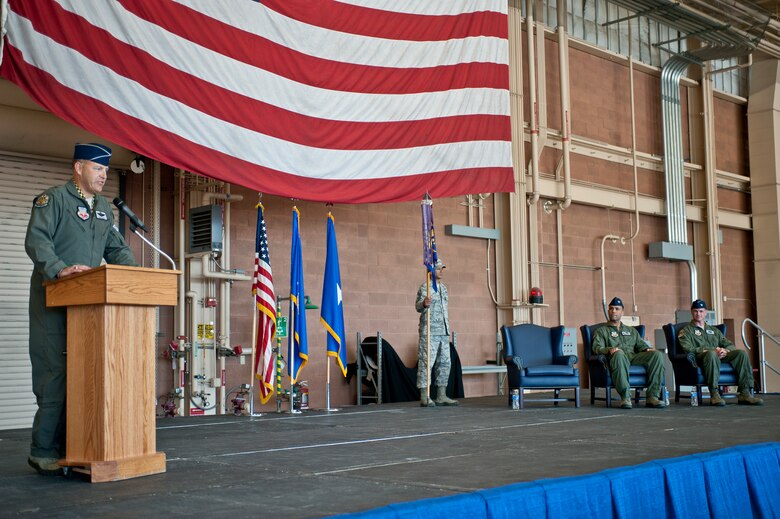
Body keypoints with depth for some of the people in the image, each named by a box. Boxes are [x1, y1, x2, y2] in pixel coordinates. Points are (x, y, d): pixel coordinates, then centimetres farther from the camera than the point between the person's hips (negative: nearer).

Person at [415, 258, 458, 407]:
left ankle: (441, 396, 13)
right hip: (429, 332, -8)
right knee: (426, 362, -9)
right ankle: (424, 397, -8)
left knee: (445, 363, 7)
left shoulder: (443, 288, 19)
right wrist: (424, 303, -39)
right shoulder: (425, 287, -5)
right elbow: (418, 306, -16)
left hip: (443, 332, 8)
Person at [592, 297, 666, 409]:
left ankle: (652, 396, -30)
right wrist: (609, 350, -16)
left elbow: (641, 344, 23)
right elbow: (597, 348, 6)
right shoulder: (602, 331, 24)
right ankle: (625, 397, -46)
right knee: (619, 353, -42)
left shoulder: (632, 330, 37)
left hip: (634, 357, 4)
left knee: (657, 354, -25)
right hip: (618, 358, -4)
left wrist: (648, 349, -2)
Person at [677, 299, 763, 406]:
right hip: (700, 357, -5)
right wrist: (710, 350, -15)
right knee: (711, 354, -41)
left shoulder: (714, 330, 34)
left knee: (742, 353, -22)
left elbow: (731, 345, 23)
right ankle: (714, 394, -43)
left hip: (720, 357, 5)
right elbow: (688, 349, -3)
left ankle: (745, 393, -29)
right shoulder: (686, 331, 17)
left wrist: (725, 350, -4)